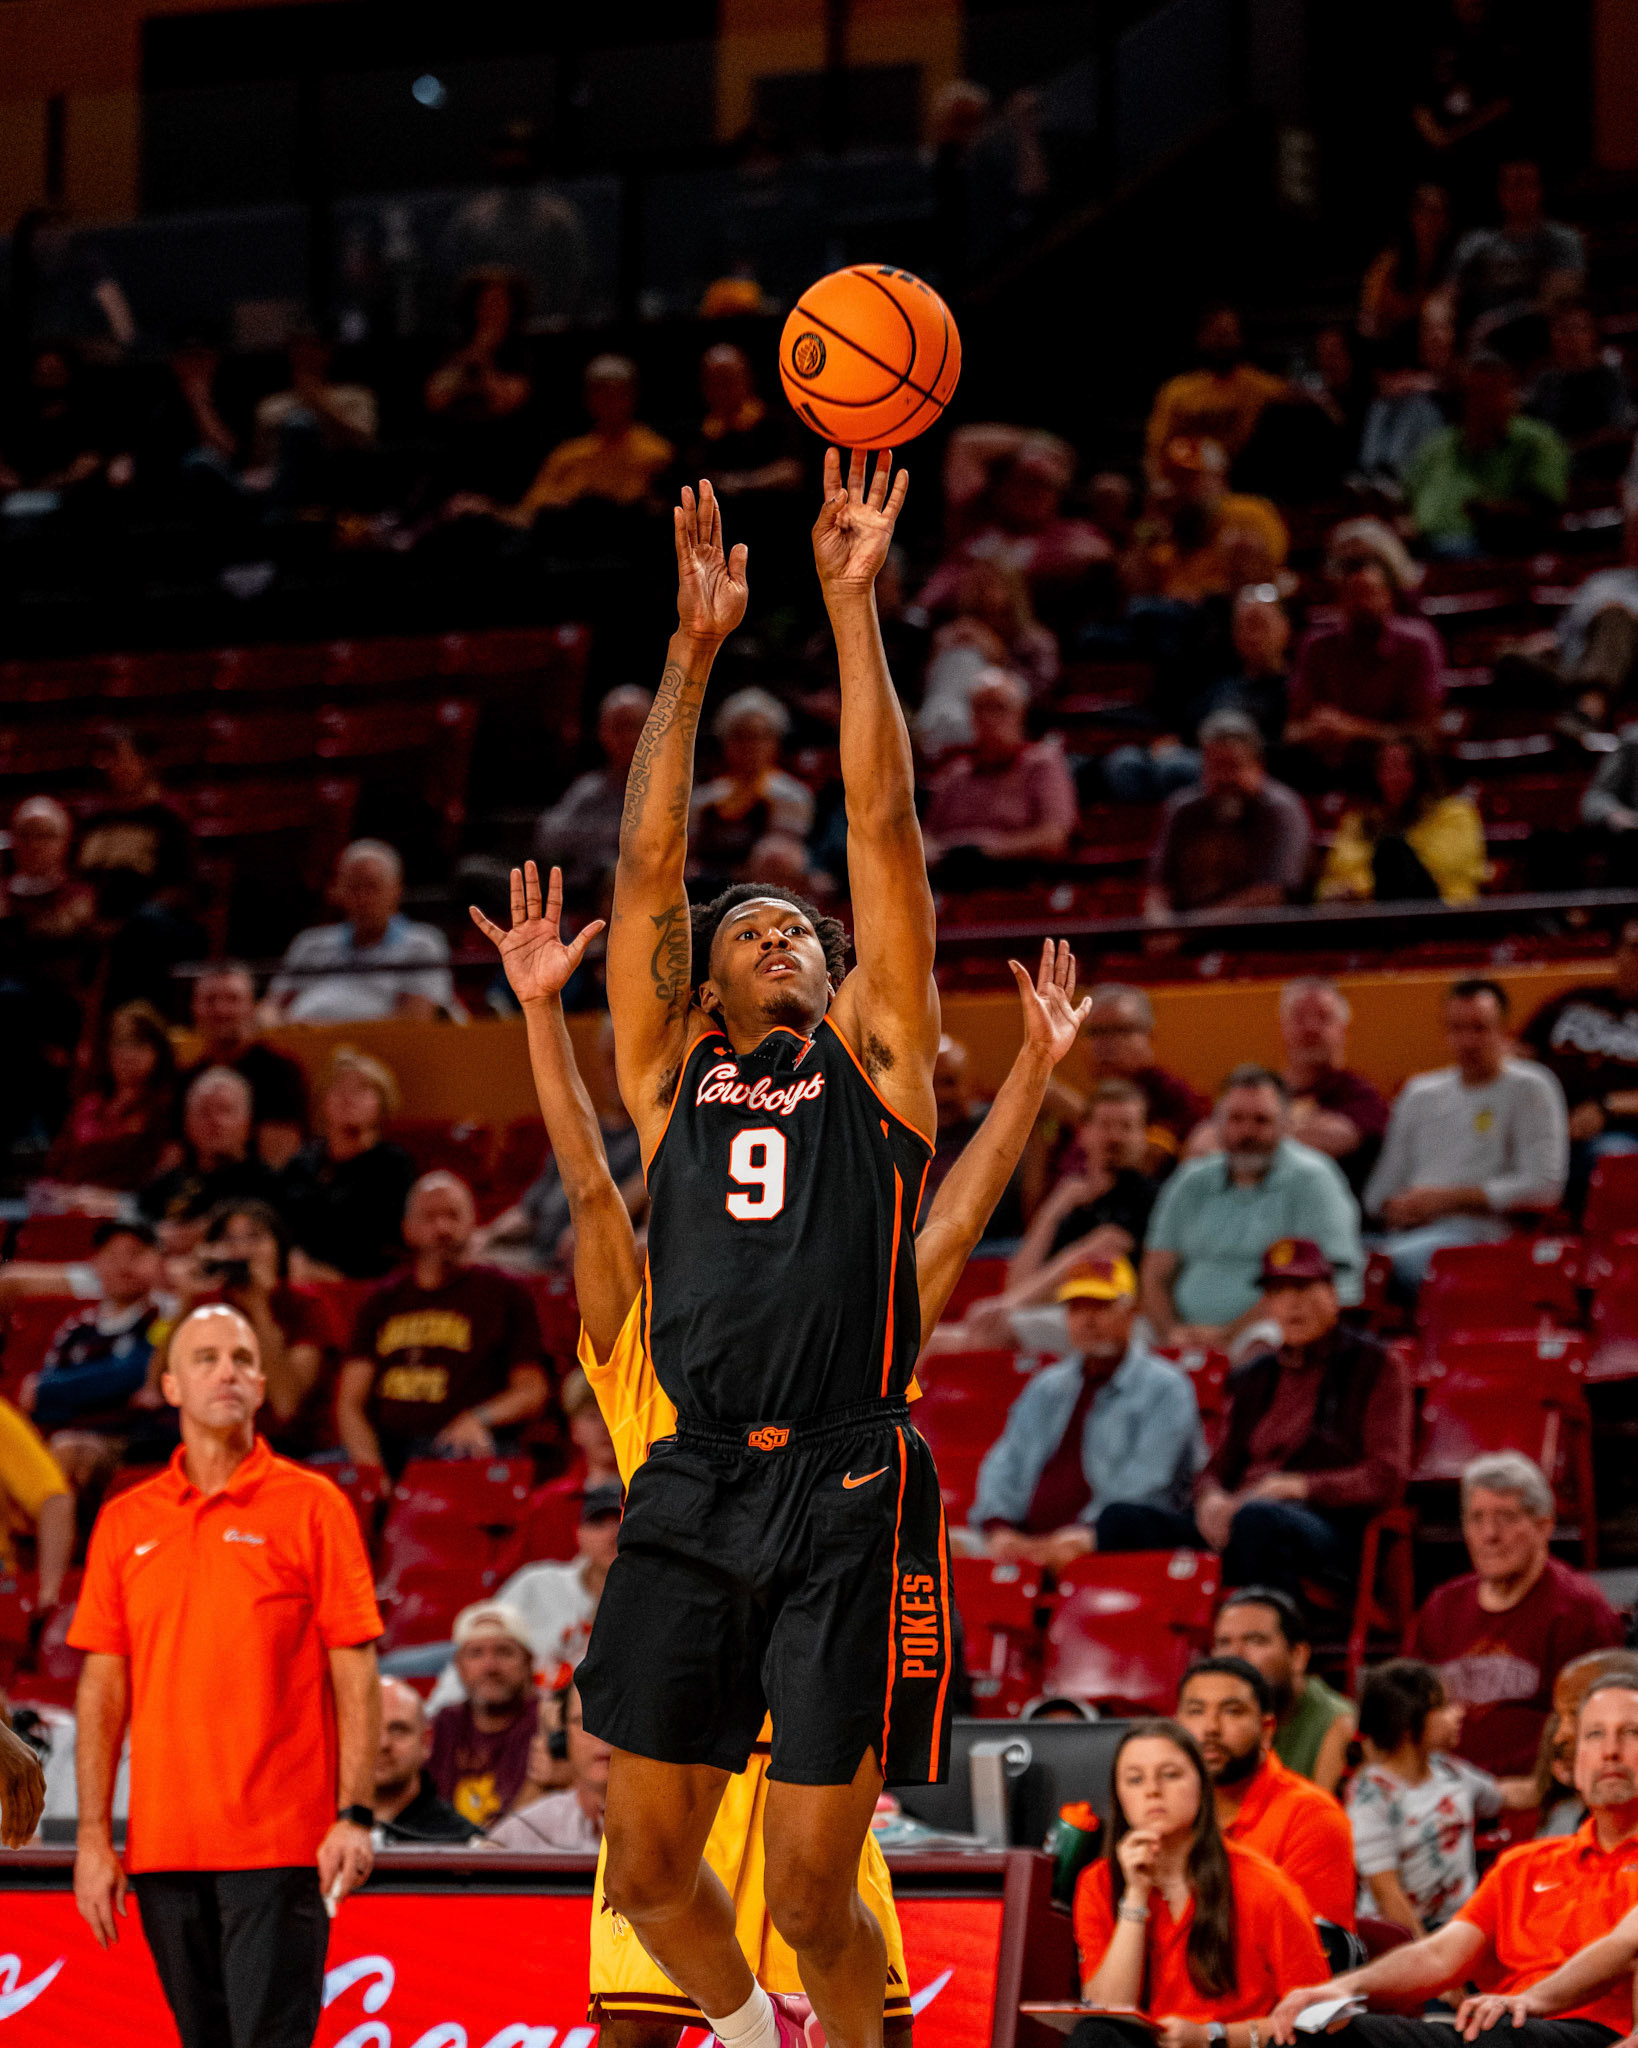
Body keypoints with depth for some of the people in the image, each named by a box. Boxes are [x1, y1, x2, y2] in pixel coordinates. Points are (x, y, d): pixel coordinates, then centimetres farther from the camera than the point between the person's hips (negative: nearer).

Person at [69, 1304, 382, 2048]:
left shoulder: (312, 1506, 1)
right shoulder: (124, 1522, 10)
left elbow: (355, 1672, -1)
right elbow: (103, 1686, 10)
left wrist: (355, 1815, -10)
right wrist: (93, 1836, 4)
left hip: (280, 1843, -4)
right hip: (162, 1841, 4)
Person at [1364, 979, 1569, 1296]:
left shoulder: (1529, 1088, 9)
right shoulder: (1419, 1093, 26)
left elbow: (1542, 1185, -2)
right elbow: (1382, 1187, 26)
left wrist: (1449, 1198, -6)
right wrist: (1396, 1208, 0)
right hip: (1407, 1231, 5)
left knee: (1396, 1261, -40)